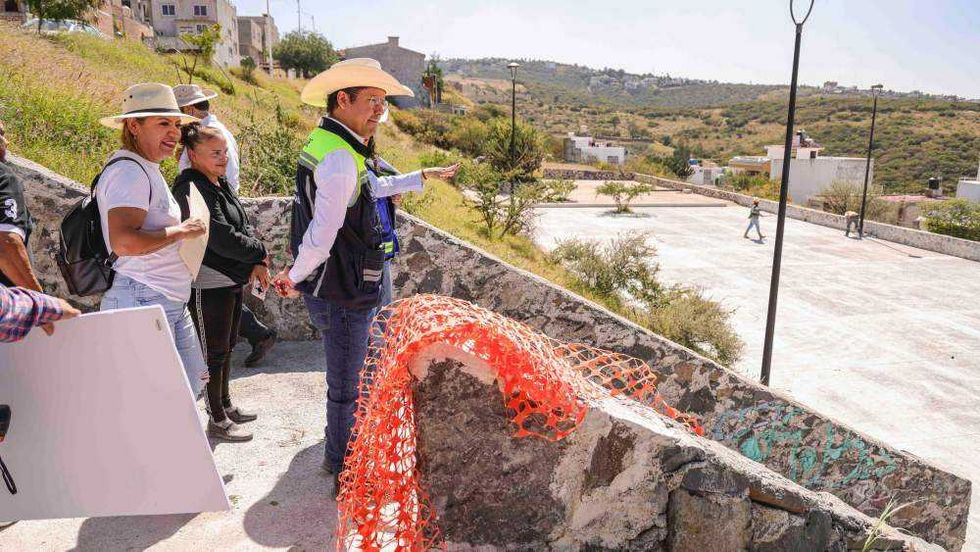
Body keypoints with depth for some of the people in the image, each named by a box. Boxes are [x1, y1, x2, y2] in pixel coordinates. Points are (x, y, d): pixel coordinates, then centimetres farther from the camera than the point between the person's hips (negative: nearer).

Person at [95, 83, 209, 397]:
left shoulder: (147, 170, 17)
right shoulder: (129, 171, -16)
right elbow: (123, 241, -29)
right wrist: (181, 231, -18)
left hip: (172, 302, 10)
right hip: (143, 300, -10)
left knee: (192, 381, 18)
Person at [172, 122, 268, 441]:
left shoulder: (221, 184, 10)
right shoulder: (192, 189, -18)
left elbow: (243, 226, 9)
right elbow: (222, 239, -25)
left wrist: (256, 264, -5)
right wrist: (261, 253, -11)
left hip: (233, 280, 9)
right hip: (209, 285, -9)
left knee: (226, 347, 20)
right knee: (213, 352, 3)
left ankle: (224, 405, 35)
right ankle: (217, 420, 17)